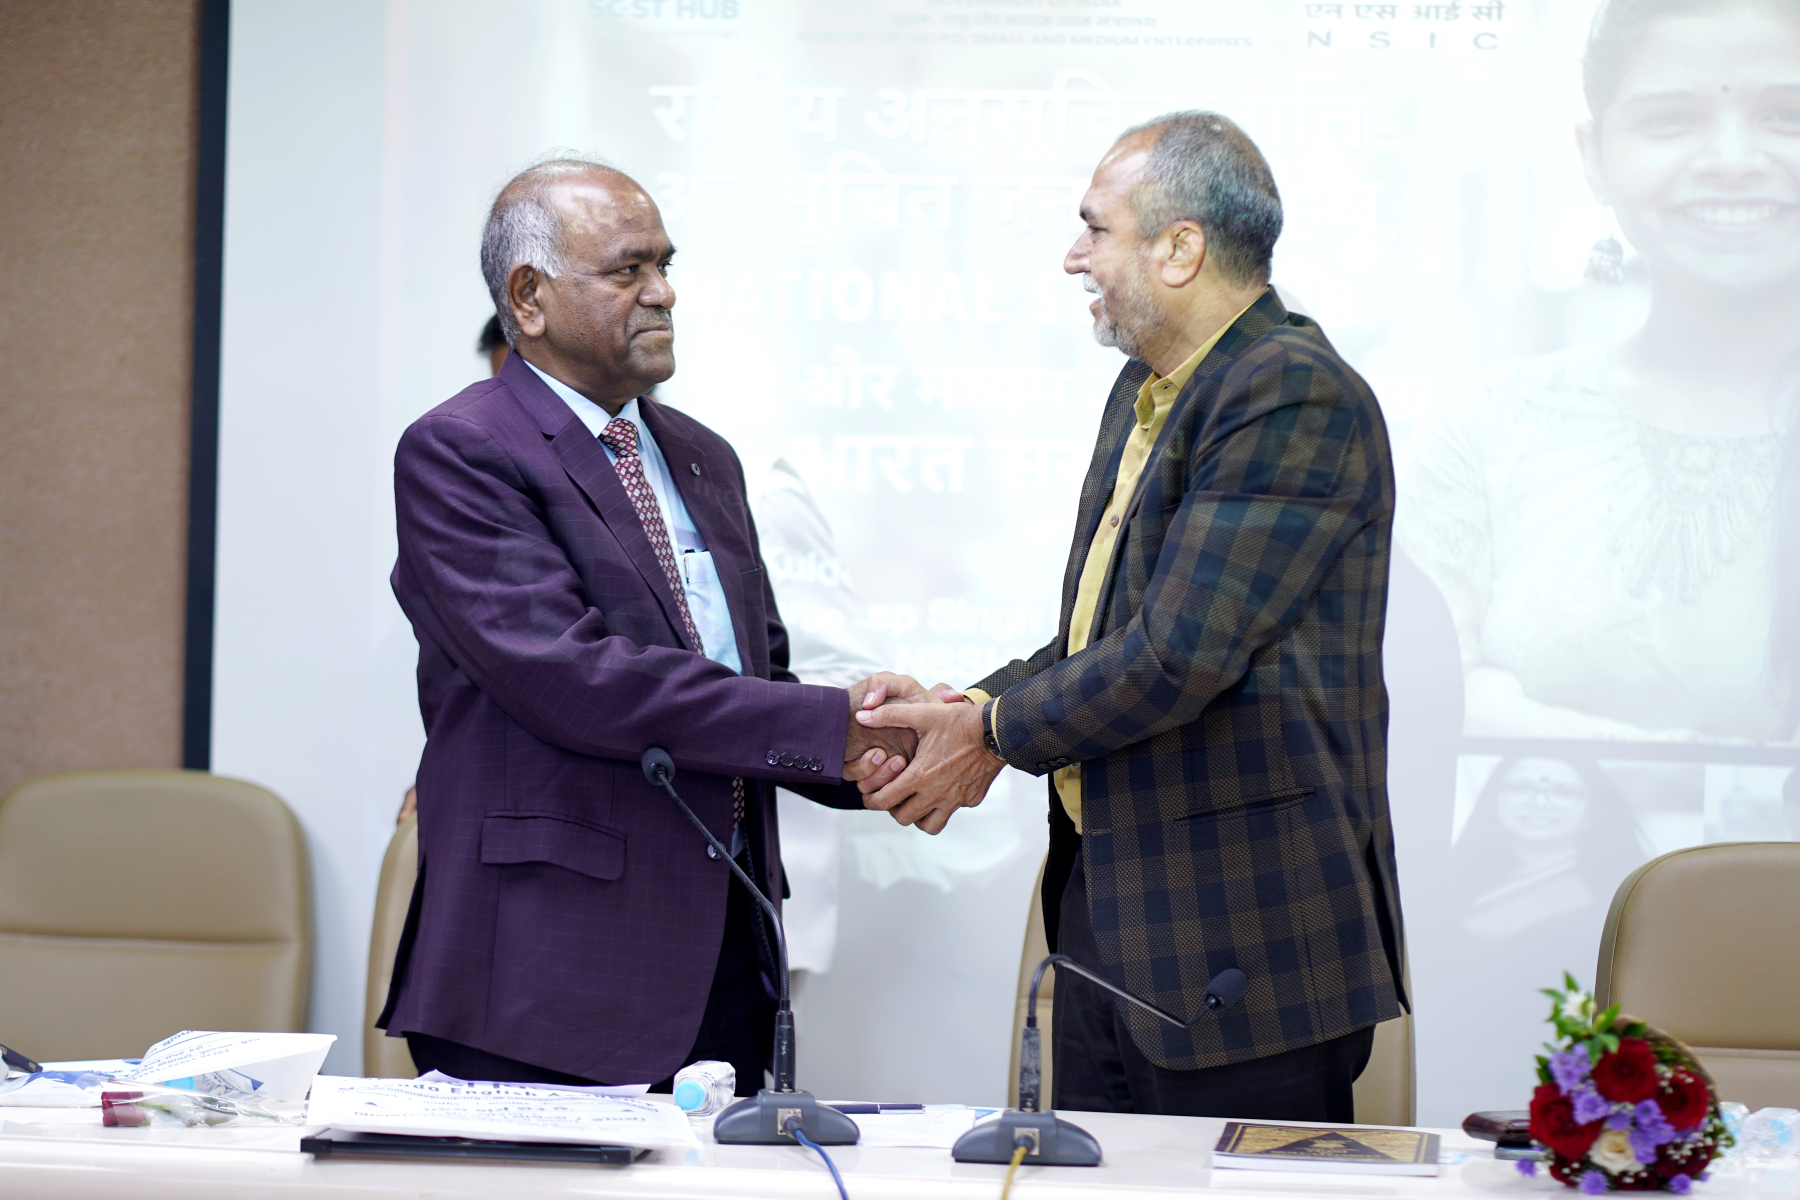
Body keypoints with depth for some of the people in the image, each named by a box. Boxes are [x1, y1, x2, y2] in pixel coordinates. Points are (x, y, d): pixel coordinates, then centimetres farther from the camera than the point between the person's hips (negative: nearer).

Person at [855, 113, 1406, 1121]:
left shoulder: (1297, 396, -16)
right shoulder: (1147, 388, 16)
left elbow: (1176, 657, -21)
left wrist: (996, 734, -8)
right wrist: (963, 706, 4)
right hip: (1107, 904, 9)